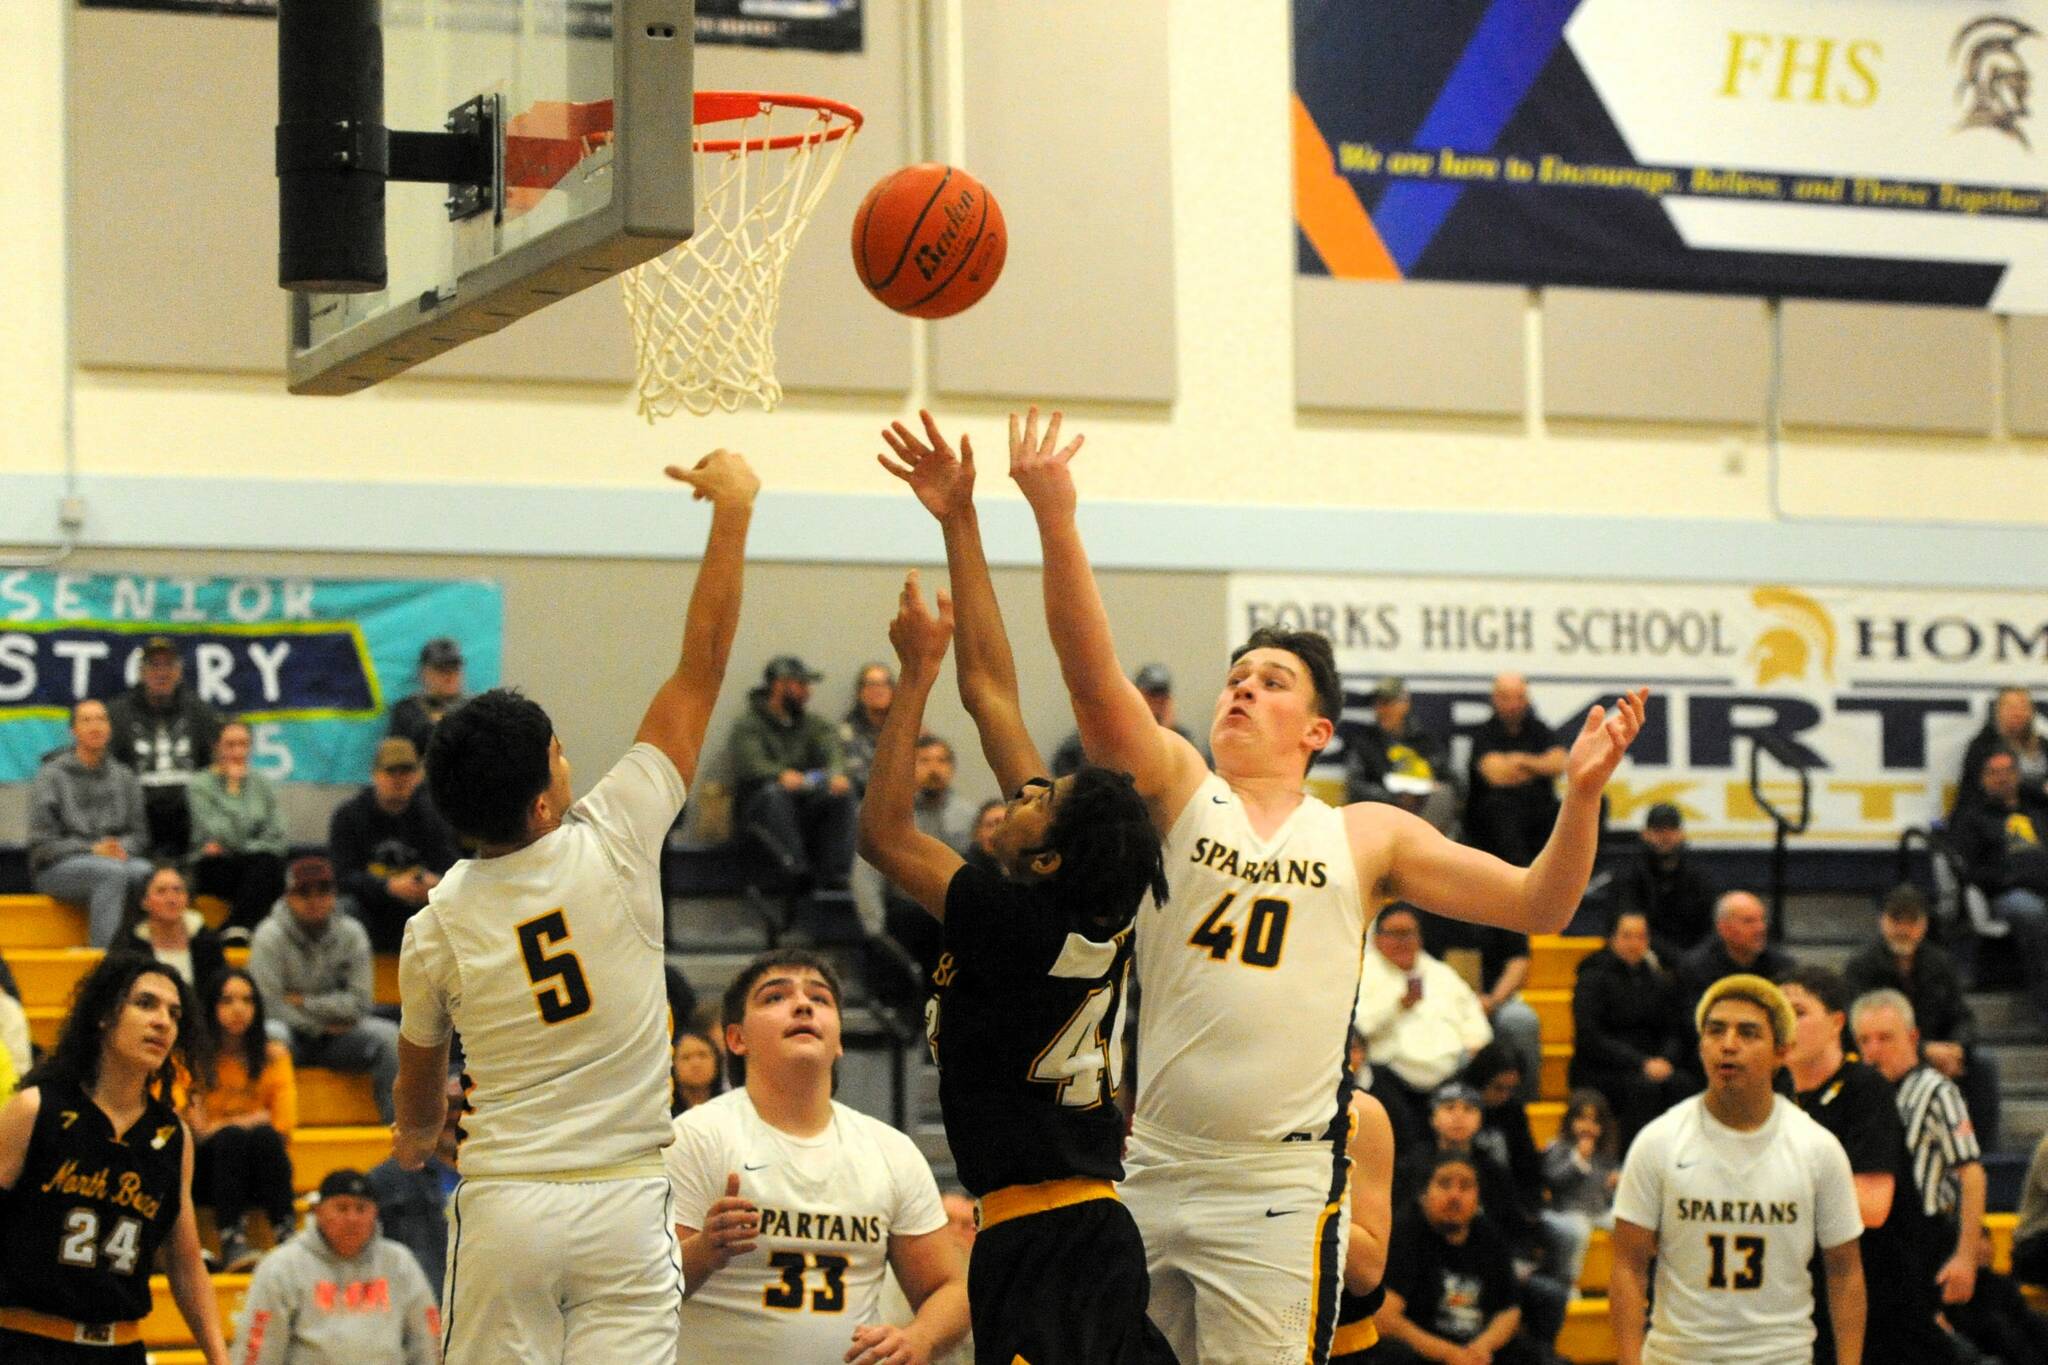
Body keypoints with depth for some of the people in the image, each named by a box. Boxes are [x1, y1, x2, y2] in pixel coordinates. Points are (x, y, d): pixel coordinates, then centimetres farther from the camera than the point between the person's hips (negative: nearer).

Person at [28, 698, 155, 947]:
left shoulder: (123, 776, 15)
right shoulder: (51, 776, 2)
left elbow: (139, 833, 13)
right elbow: (42, 842, -3)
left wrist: (123, 849, -11)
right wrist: (92, 850, -15)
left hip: (118, 859, 4)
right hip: (56, 868, -4)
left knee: (145, 871, -32)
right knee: (112, 872, -36)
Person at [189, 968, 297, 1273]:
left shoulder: (273, 1054, 9)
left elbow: (284, 1123, -2)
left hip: (260, 1168, 1)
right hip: (209, 1164, -1)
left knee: (265, 1135, -30)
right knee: (231, 1137, -33)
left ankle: (285, 1234, -42)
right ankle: (231, 1240, -47)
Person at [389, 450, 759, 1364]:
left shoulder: (435, 929, -2)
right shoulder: (613, 845, -9)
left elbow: (420, 1068, 17)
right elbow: (700, 671, -5)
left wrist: (416, 1134, 41)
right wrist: (732, 509, 1)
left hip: (502, 1209, 2)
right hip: (623, 1203, -2)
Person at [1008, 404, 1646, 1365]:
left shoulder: (1365, 838, 10)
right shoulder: (1174, 791, 8)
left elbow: (1537, 908, 10)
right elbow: (1094, 677, -9)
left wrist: (1581, 794, -7)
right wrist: (1056, 525, -23)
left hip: (1277, 1186, -1)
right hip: (1148, 1172, 1)